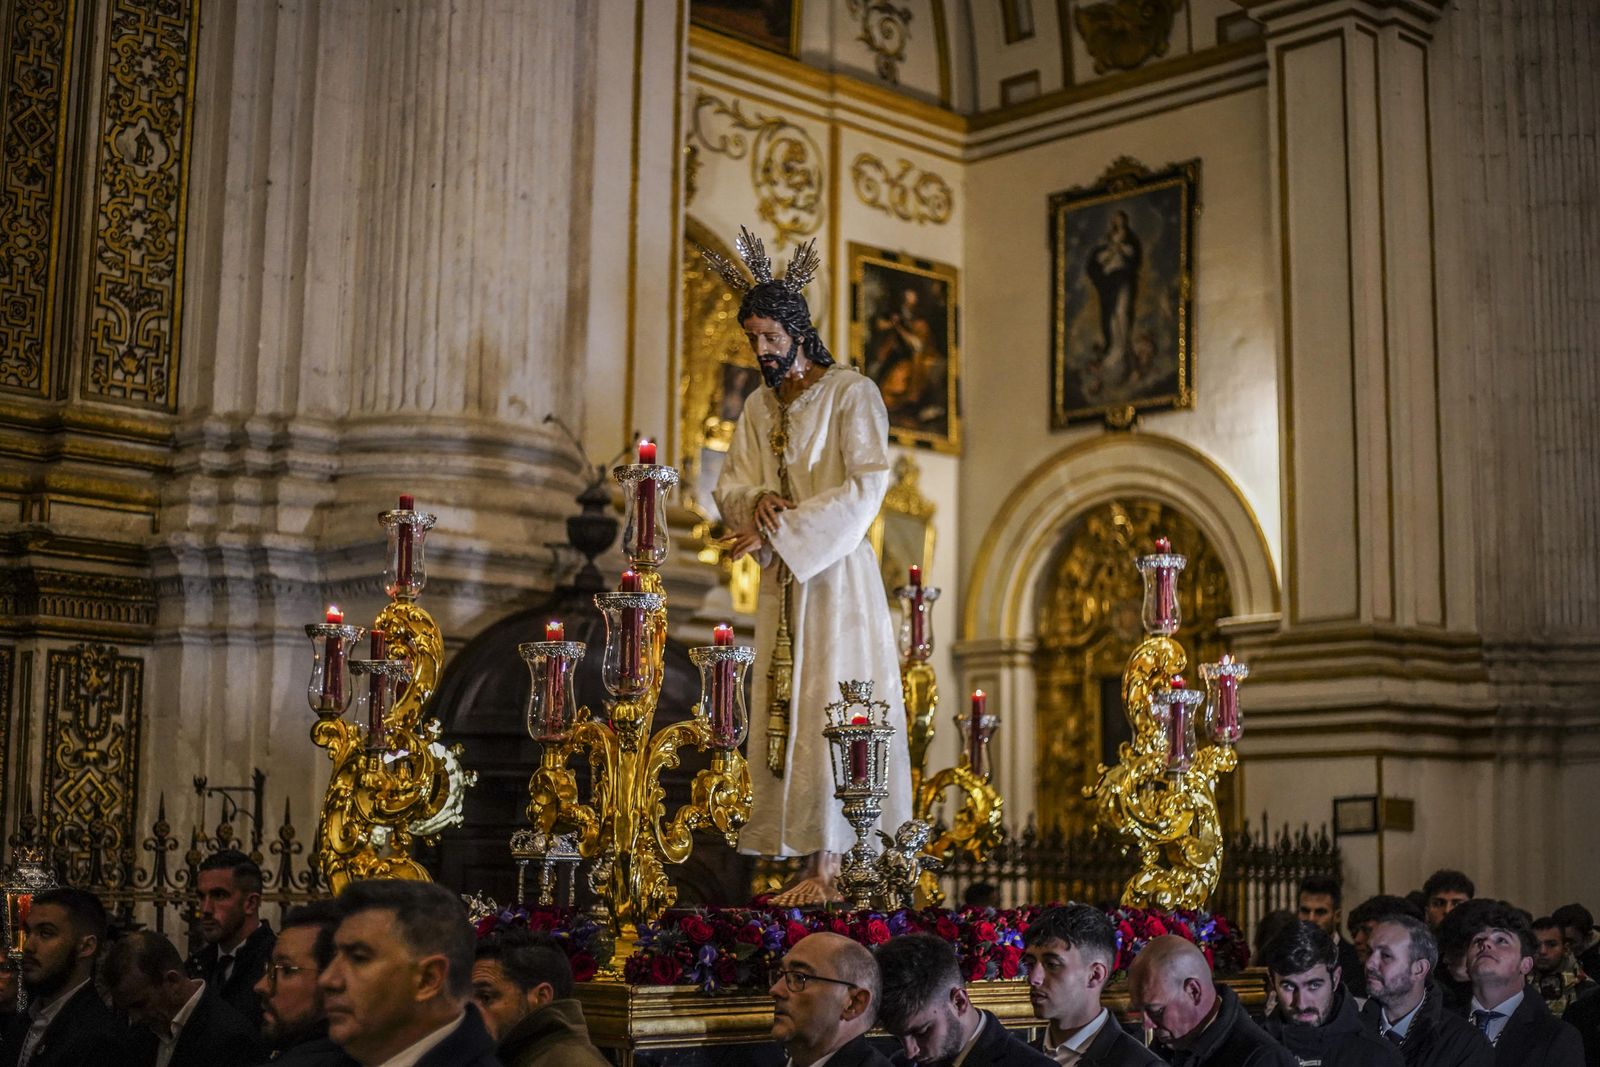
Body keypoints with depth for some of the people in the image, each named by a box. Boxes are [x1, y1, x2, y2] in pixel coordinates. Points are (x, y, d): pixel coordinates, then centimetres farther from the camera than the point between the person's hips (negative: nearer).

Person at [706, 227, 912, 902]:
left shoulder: (851, 394, -5)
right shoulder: (759, 407, 16)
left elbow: (866, 488, -14)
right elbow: (729, 488, 12)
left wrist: (781, 529, -18)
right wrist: (757, 504, -13)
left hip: (836, 574, -7)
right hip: (781, 581, 7)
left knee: (828, 713, -10)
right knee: (784, 714, 1)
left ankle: (829, 866, -9)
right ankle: (822, 863, 2)